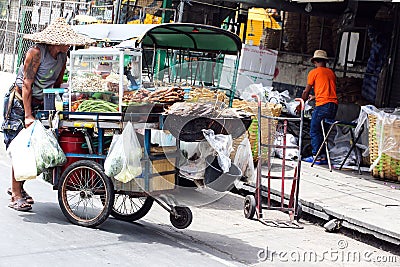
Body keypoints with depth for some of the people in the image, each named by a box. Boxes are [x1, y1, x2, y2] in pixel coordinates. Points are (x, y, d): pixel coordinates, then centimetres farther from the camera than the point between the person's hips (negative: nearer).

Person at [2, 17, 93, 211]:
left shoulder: (62, 57, 1)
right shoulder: (36, 52, -19)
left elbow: (57, 84, 11)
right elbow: (27, 84, -20)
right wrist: (28, 115, -22)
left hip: (40, 103, 6)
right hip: (19, 102, -6)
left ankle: (19, 186, 20)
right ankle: (16, 195, -2)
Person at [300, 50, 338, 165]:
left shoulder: (314, 72, 2)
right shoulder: (331, 72, 19)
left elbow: (306, 92, 5)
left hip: (322, 105, -6)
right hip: (334, 104, 6)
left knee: (314, 132, 1)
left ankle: (316, 156, -2)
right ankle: (324, 156, 11)